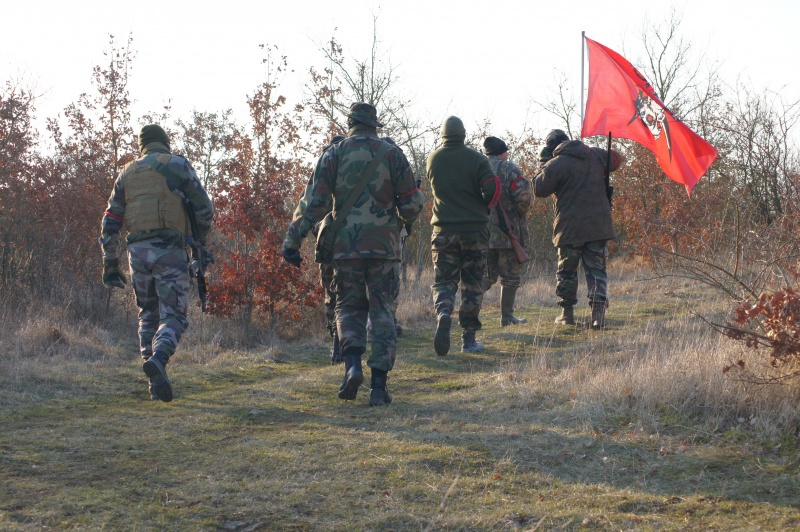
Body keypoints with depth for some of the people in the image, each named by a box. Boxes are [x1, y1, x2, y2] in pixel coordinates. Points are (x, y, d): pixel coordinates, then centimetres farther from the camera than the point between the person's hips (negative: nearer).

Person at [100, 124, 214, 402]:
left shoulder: (127, 173, 16)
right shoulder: (177, 165, 5)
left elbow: (110, 221, 12)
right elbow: (204, 209, 0)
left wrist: (110, 264, 15)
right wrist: (199, 239, 18)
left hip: (138, 251, 4)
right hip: (170, 250, -4)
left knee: (148, 316, 16)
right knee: (173, 317, -2)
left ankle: (156, 383, 8)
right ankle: (158, 359, -31)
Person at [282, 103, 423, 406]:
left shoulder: (333, 156, 4)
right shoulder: (392, 154, 5)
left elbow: (315, 203, -3)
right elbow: (411, 205, 3)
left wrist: (292, 240, 0)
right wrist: (406, 217, 27)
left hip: (346, 245, 0)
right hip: (384, 245, 0)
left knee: (349, 309, 13)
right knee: (382, 313, 5)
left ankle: (353, 365, -12)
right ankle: (379, 385, -1)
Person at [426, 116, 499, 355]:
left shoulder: (433, 159, 3)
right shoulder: (476, 158, -5)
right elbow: (492, 188, -12)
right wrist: (482, 209, 7)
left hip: (443, 230, 1)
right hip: (474, 228, -1)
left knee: (443, 281, 6)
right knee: (472, 284, 8)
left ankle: (443, 313, -26)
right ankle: (469, 339, 9)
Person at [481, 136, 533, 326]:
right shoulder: (508, 168, -9)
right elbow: (523, 196, -17)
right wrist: (520, 213, 1)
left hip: (483, 231, 5)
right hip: (508, 231, -5)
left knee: (487, 274, 15)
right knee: (511, 275, 5)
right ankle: (506, 317, 6)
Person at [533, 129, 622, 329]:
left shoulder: (556, 164, -11)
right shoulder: (595, 155, 7)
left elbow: (539, 189, -2)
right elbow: (616, 160, 26)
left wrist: (544, 163, 6)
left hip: (570, 229, -3)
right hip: (598, 225, 4)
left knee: (566, 271, 13)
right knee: (596, 270, 4)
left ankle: (567, 312, 18)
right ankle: (598, 313, -10)